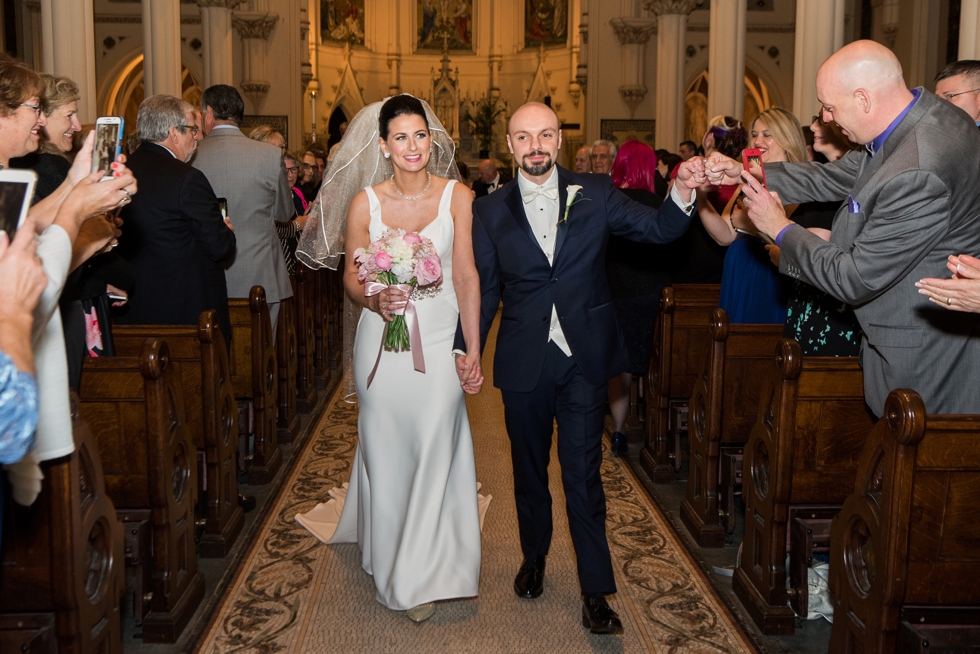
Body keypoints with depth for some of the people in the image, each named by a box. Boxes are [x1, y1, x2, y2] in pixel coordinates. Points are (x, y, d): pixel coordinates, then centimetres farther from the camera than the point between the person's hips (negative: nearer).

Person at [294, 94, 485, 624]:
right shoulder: (365, 203, -2)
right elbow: (352, 278, 4)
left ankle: (423, 572, 17)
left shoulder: (457, 196, -3)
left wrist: (474, 351, -5)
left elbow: (466, 276, -3)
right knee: (385, 451, 11)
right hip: (383, 340, 1)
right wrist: (375, 300, -19)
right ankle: (387, 556, 34)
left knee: (434, 451, 0)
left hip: (440, 339, -1)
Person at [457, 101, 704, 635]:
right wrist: (467, 350, -1)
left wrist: (682, 190, -26)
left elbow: (658, 229, -7)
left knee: (583, 473, 0)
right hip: (523, 364, 2)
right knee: (529, 467, 17)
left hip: (584, 360, -1)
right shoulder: (490, 211, 1)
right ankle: (534, 557, 40)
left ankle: (596, 591, 11)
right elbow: (484, 290, 5)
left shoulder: (595, 195, 0)